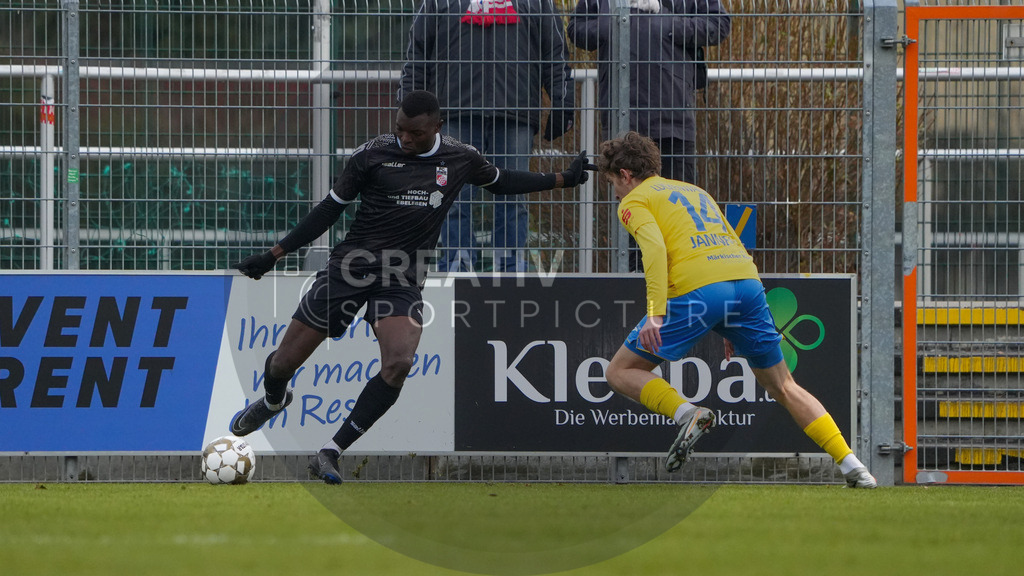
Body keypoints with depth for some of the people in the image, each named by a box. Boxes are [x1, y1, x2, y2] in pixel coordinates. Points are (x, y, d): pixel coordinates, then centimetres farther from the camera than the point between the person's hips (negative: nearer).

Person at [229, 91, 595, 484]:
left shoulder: (459, 159, 4)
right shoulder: (372, 155, -4)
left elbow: (499, 181, 25)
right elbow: (330, 210, 4)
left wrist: (564, 179, 23)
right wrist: (274, 255, 3)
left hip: (403, 281, 1)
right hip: (351, 267, -1)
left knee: (399, 362, -26)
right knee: (285, 361, 1)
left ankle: (331, 453, -17)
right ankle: (273, 400, 41)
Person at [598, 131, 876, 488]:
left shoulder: (635, 201, 11)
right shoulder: (694, 191, 33)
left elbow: (655, 247, -9)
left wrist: (655, 314, -18)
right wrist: (733, 326, 32)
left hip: (696, 291, -6)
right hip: (748, 281, 6)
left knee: (620, 372, 8)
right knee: (783, 388, 15)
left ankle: (686, 414, -16)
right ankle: (851, 465, 3)